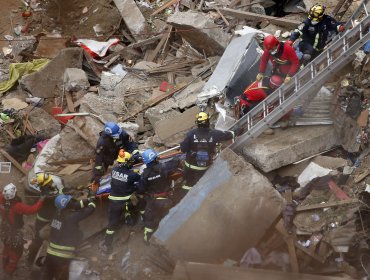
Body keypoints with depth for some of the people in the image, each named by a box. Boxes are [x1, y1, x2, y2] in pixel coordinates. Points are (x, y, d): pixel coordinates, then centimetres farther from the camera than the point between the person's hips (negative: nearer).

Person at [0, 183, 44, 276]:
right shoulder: (17, 206, -38)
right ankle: (10, 270, 35)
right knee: (16, 252, 20)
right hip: (14, 234, -6)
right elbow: (32, 209, -40)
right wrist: (41, 200, -32)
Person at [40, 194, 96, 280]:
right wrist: (91, 199, 6)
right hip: (62, 256, -7)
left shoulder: (58, 214, 0)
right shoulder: (71, 217, -19)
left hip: (50, 252, 7)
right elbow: (89, 209, -12)